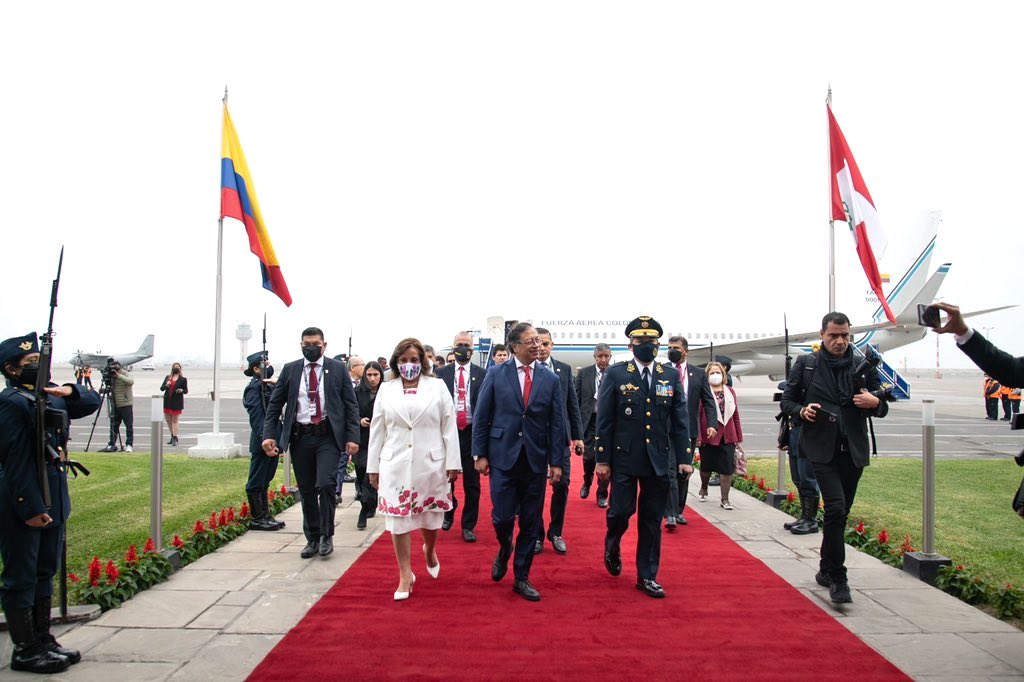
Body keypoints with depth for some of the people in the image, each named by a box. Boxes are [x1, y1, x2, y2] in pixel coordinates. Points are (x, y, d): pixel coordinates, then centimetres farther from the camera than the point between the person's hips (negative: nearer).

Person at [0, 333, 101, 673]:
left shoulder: (50, 394, 10)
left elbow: (93, 402, 16)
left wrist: (70, 391, -7)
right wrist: (30, 509, -21)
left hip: (53, 502, 9)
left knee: (45, 574, 17)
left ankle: (43, 640, 29)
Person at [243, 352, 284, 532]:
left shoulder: (269, 386, 15)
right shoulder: (254, 387, -12)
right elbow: (256, 418, -18)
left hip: (272, 440, 9)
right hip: (263, 442, -9)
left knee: (264, 481, 16)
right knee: (256, 482, 2)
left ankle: (265, 516, 24)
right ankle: (256, 519, 9)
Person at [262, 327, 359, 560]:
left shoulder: (338, 368, 2)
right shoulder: (290, 370, 7)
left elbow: (351, 405, 1)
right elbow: (275, 404, 9)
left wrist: (352, 437, -8)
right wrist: (268, 434, -3)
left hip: (328, 436, -3)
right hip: (300, 436, 3)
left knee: (325, 484, -15)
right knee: (306, 491, 9)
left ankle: (326, 535, 5)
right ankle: (312, 539, 23)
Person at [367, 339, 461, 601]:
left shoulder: (437, 387, 1)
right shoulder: (386, 390, 5)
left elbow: (449, 427, -1)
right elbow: (377, 430, 7)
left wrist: (452, 463, -4)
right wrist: (373, 467, 7)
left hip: (430, 464, -1)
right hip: (395, 465, 1)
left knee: (431, 518, 11)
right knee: (398, 520, 2)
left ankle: (429, 550, 43)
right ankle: (405, 575, 16)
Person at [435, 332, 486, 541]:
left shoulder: (482, 374, 2)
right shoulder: (441, 373, 3)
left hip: (472, 433, 0)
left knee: (472, 483, 6)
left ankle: (468, 526, 19)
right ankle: (448, 512, 38)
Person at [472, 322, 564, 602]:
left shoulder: (550, 380, 4)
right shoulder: (496, 374, 0)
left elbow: (556, 423, 3)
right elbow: (481, 416, 1)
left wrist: (556, 462, -1)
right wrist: (480, 454, -3)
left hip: (536, 460, 2)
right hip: (503, 456, -2)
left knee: (531, 523, 7)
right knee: (502, 517, -2)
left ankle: (521, 578, 23)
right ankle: (504, 549, 33)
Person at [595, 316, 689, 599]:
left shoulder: (671, 376, 6)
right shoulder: (616, 374, -2)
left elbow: (680, 420, 6)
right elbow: (604, 420, -3)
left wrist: (684, 458, 0)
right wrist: (602, 459, -5)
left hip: (658, 460, 2)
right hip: (624, 458, -2)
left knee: (652, 520, 8)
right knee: (622, 511, 0)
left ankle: (647, 576, 20)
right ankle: (612, 546, 33)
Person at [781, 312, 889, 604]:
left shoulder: (864, 365, 7)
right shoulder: (805, 364, 2)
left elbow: (882, 408, 13)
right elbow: (787, 401, 6)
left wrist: (875, 402, -10)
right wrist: (802, 411, -15)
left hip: (853, 450, 3)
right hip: (822, 449, -3)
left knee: (840, 514, 11)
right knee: (835, 508, -17)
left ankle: (826, 570, 29)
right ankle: (838, 578, -8)